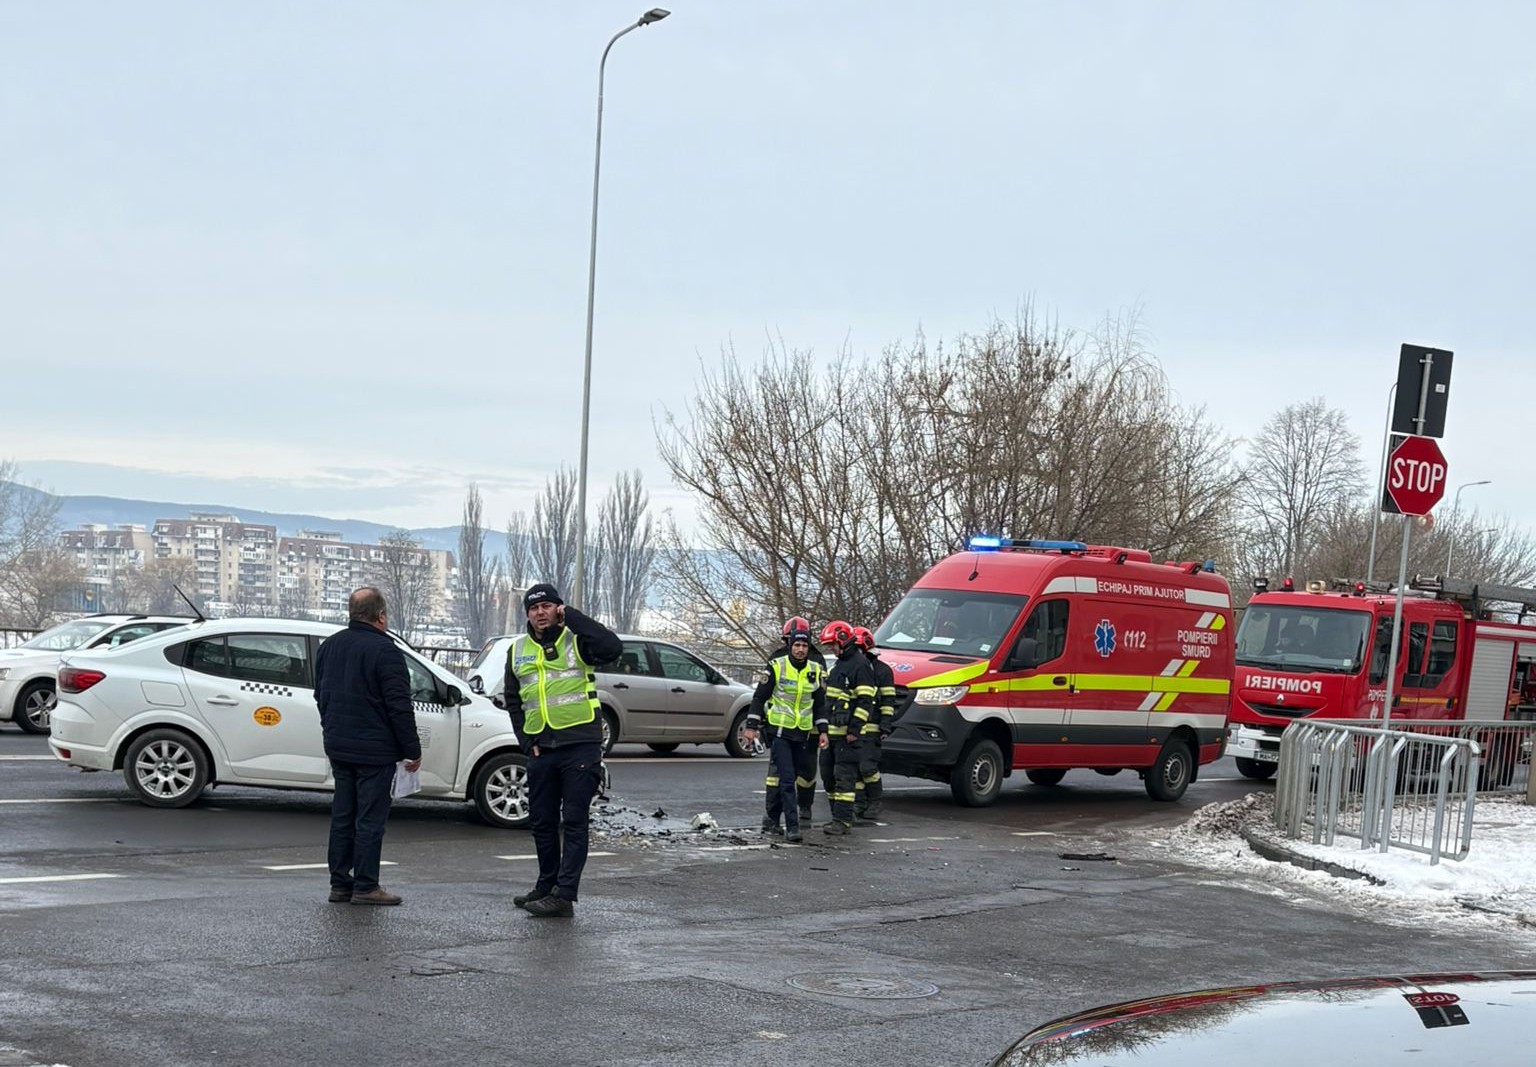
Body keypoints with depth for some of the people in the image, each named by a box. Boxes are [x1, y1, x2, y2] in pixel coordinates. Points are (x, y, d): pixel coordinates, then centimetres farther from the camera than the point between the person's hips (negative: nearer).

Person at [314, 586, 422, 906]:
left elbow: (321, 696, 20)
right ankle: (365, 886, -3)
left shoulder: (329, 646, 10)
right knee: (370, 818, -3)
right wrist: (412, 750, -10)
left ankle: (340, 883, 14)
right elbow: (399, 707, -17)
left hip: (338, 746, 7)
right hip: (374, 750, -7)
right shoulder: (384, 651, -15)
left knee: (342, 816, 12)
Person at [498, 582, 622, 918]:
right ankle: (547, 886, 27)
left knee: (574, 822, -6)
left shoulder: (576, 639, -3)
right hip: (541, 750, 6)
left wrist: (572, 617, -19)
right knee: (541, 822, 13)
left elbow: (612, 647, -23)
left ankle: (564, 896, -8)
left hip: (581, 745, -6)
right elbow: (512, 700, 20)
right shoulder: (518, 650, 12)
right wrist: (526, 741, 8)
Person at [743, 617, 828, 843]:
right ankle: (792, 827, -14)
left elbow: (820, 703, 15)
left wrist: (823, 730, 9)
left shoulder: (816, 670, 7)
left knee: (807, 773, 9)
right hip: (779, 731, -5)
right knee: (786, 779, -11)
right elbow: (759, 697, 0)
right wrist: (752, 726, -3)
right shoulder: (776, 667, -5)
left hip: (804, 733, 5)